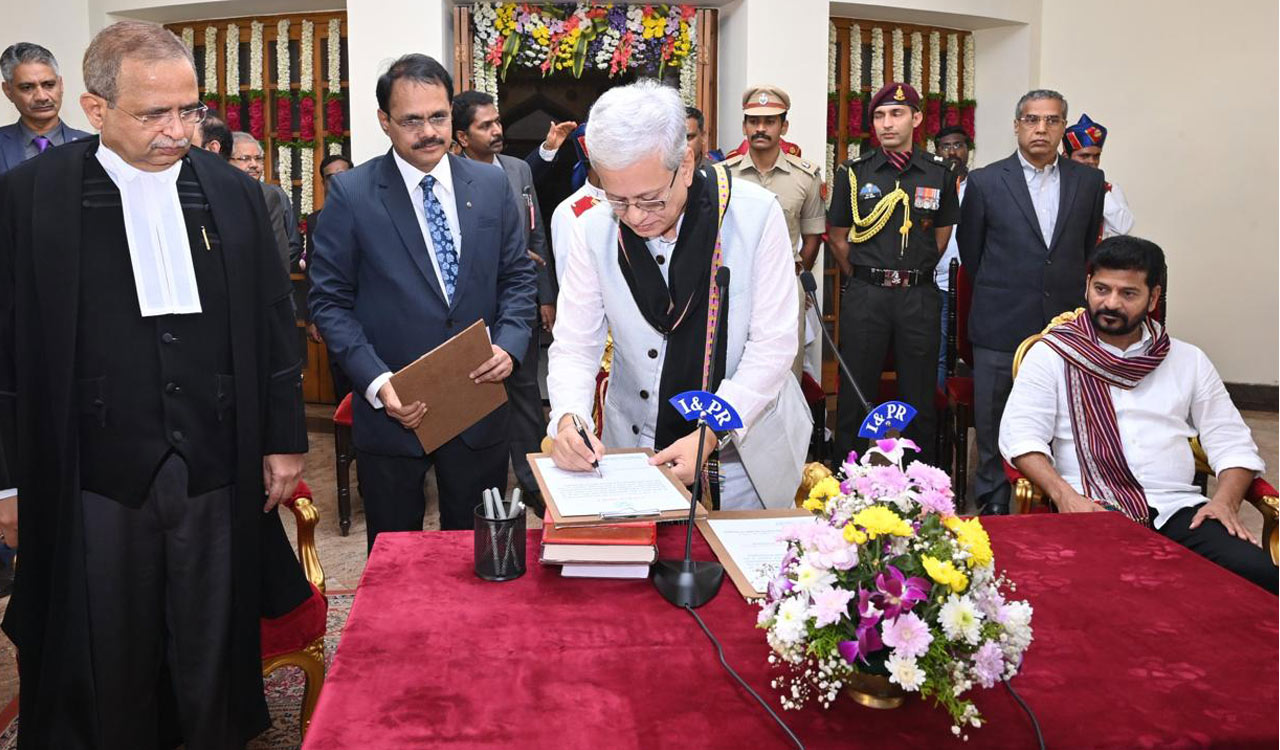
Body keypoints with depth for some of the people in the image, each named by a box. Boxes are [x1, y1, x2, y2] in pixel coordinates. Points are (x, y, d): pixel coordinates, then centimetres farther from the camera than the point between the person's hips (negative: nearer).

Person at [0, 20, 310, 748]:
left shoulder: (235, 192, 4)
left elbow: (274, 326, 9)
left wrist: (285, 438, 9)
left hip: (218, 476, 2)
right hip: (96, 481, -2)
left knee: (216, 660, 14)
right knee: (107, 672, 12)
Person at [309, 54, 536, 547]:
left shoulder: (491, 184, 4)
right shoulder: (351, 194, -5)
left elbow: (518, 275, 8)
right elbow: (329, 300, -5)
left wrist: (509, 344, -10)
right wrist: (377, 382, -16)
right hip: (392, 412, -2)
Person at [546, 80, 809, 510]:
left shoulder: (755, 213, -15)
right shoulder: (594, 232, -9)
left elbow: (773, 344, -15)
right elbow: (575, 346, -5)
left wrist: (710, 436, -23)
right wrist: (568, 417, -26)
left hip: (747, 452, -1)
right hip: (638, 450, 1)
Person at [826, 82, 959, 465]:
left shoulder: (939, 173, 5)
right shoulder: (853, 172, 3)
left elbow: (942, 234, 15)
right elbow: (838, 236, 9)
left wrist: (914, 273, 13)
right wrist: (864, 278, 9)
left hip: (919, 294, 1)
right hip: (864, 294, -1)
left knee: (919, 396, 8)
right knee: (856, 393, 3)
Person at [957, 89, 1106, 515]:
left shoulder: (1088, 182, 7)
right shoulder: (985, 182, 0)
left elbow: (1088, 248, 18)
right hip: (1001, 328, -2)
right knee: (994, 428, 5)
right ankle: (993, 506, 18)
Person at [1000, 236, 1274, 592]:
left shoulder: (1189, 360, 17)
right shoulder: (1051, 354, 7)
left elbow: (1232, 443, 16)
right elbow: (1020, 435, -3)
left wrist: (1226, 500, -4)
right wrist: (1064, 495, -18)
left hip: (1178, 508, 4)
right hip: (1092, 510, -3)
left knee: (1258, 572, -23)